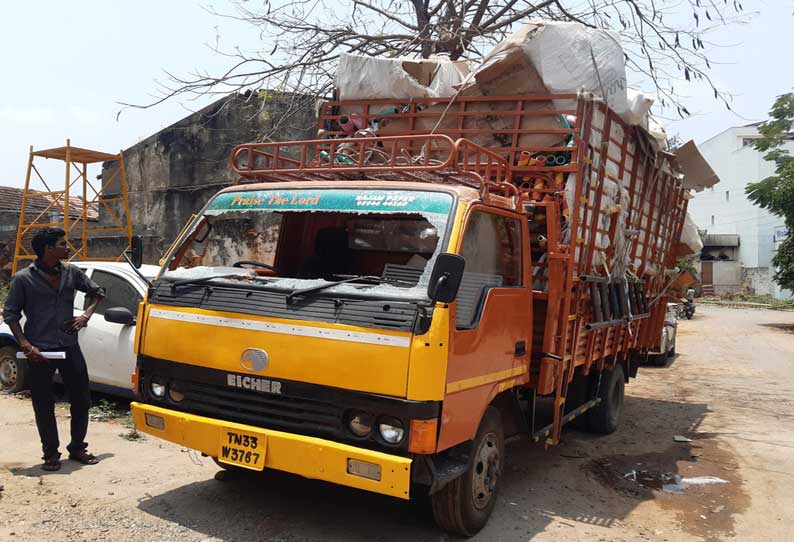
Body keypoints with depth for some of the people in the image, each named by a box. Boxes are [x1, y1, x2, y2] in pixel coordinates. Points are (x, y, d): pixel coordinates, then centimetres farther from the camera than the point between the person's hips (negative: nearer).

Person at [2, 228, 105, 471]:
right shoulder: (23, 278, -7)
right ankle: (51, 453, 20)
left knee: (81, 400, 8)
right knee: (44, 406, 5)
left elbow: (97, 292, 17)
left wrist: (86, 315, 0)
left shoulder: (72, 273, 3)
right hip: (39, 351, -3)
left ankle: (77, 447, 25)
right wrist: (26, 345, -13)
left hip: (69, 347, 4)